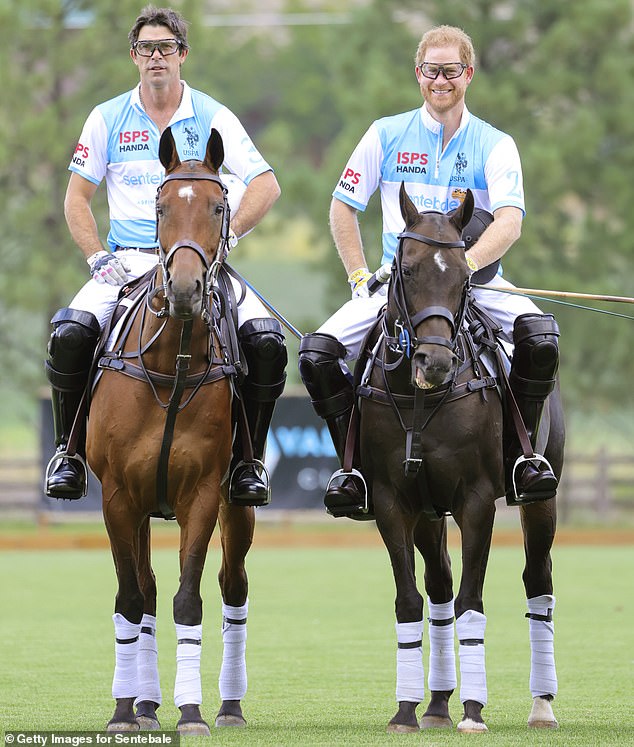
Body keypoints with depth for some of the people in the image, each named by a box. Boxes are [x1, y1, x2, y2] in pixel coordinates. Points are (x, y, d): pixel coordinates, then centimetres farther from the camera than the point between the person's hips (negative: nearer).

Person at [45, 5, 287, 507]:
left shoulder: (212, 118, 5)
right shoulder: (108, 119, 7)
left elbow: (266, 186, 1)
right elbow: (77, 197, 10)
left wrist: (225, 235, -13)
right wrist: (98, 256, -5)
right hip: (128, 261, 0)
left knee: (267, 341, -25)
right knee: (70, 334, -27)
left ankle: (248, 459, -8)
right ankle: (68, 451, -7)